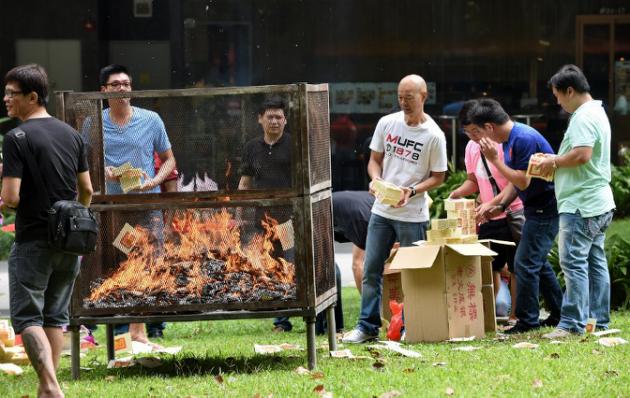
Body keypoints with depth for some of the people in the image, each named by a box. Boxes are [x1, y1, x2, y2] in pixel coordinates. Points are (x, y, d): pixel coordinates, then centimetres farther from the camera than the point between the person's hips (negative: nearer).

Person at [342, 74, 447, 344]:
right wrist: (375, 179, -10)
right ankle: (367, 326, 11)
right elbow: (375, 159, 11)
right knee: (371, 270, 5)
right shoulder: (387, 123, 4)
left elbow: (438, 177, -2)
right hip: (381, 210, 4)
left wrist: (411, 191, -18)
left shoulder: (434, 135, -8)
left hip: (413, 215, -4)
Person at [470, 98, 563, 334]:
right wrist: (501, 206, 12)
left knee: (526, 263, -9)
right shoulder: (511, 139, 9)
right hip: (537, 208, 10)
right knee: (538, 263, 16)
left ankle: (528, 321, -4)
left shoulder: (524, 139, -22)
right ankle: (559, 314, 23)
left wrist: (495, 160, -20)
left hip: (544, 207, -10)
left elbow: (523, 181, -24)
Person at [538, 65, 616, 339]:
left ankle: (572, 324, -11)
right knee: (596, 262, 12)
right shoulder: (597, 113, 18)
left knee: (573, 262, -10)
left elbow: (582, 154, -27)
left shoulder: (583, 118, -15)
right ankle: (599, 321, 15)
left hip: (581, 204, -11)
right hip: (600, 203, 11)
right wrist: (557, 162, 13)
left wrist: (555, 162, -12)